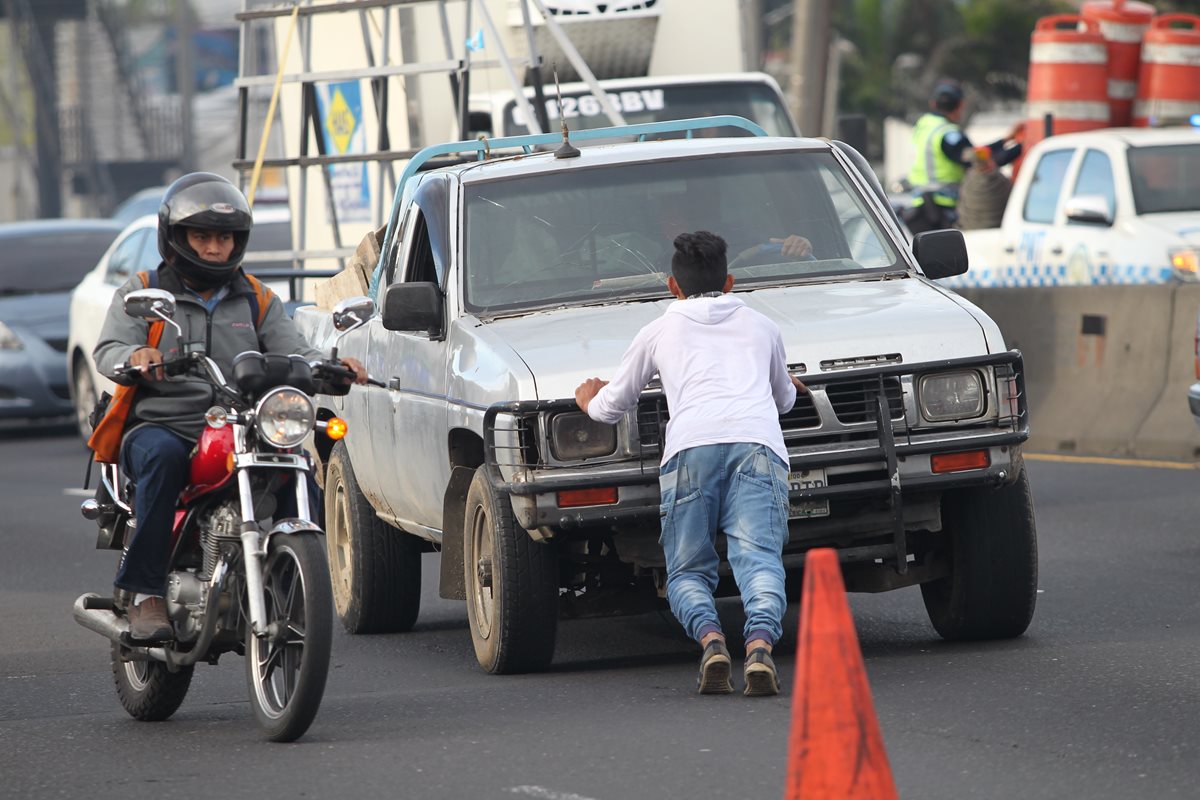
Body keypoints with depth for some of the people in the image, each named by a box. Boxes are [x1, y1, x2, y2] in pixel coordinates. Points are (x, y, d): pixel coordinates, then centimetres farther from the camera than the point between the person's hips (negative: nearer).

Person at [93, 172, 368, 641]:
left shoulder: (258, 302, 20)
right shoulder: (141, 294, 11)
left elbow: (293, 354, 7)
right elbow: (107, 351, -4)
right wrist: (135, 356, -28)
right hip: (161, 426, -3)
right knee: (162, 456, -38)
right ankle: (144, 593, -36)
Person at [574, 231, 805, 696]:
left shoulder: (660, 331, 28)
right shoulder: (760, 327, 32)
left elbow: (613, 406, 36)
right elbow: (784, 399, 48)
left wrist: (591, 400, 60)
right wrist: (784, 387, 73)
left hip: (691, 446, -1)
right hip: (757, 442, 1)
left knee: (687, 571, 7)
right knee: (758, 560, -11)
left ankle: (710, 639, -24)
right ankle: (761, 644, -41)